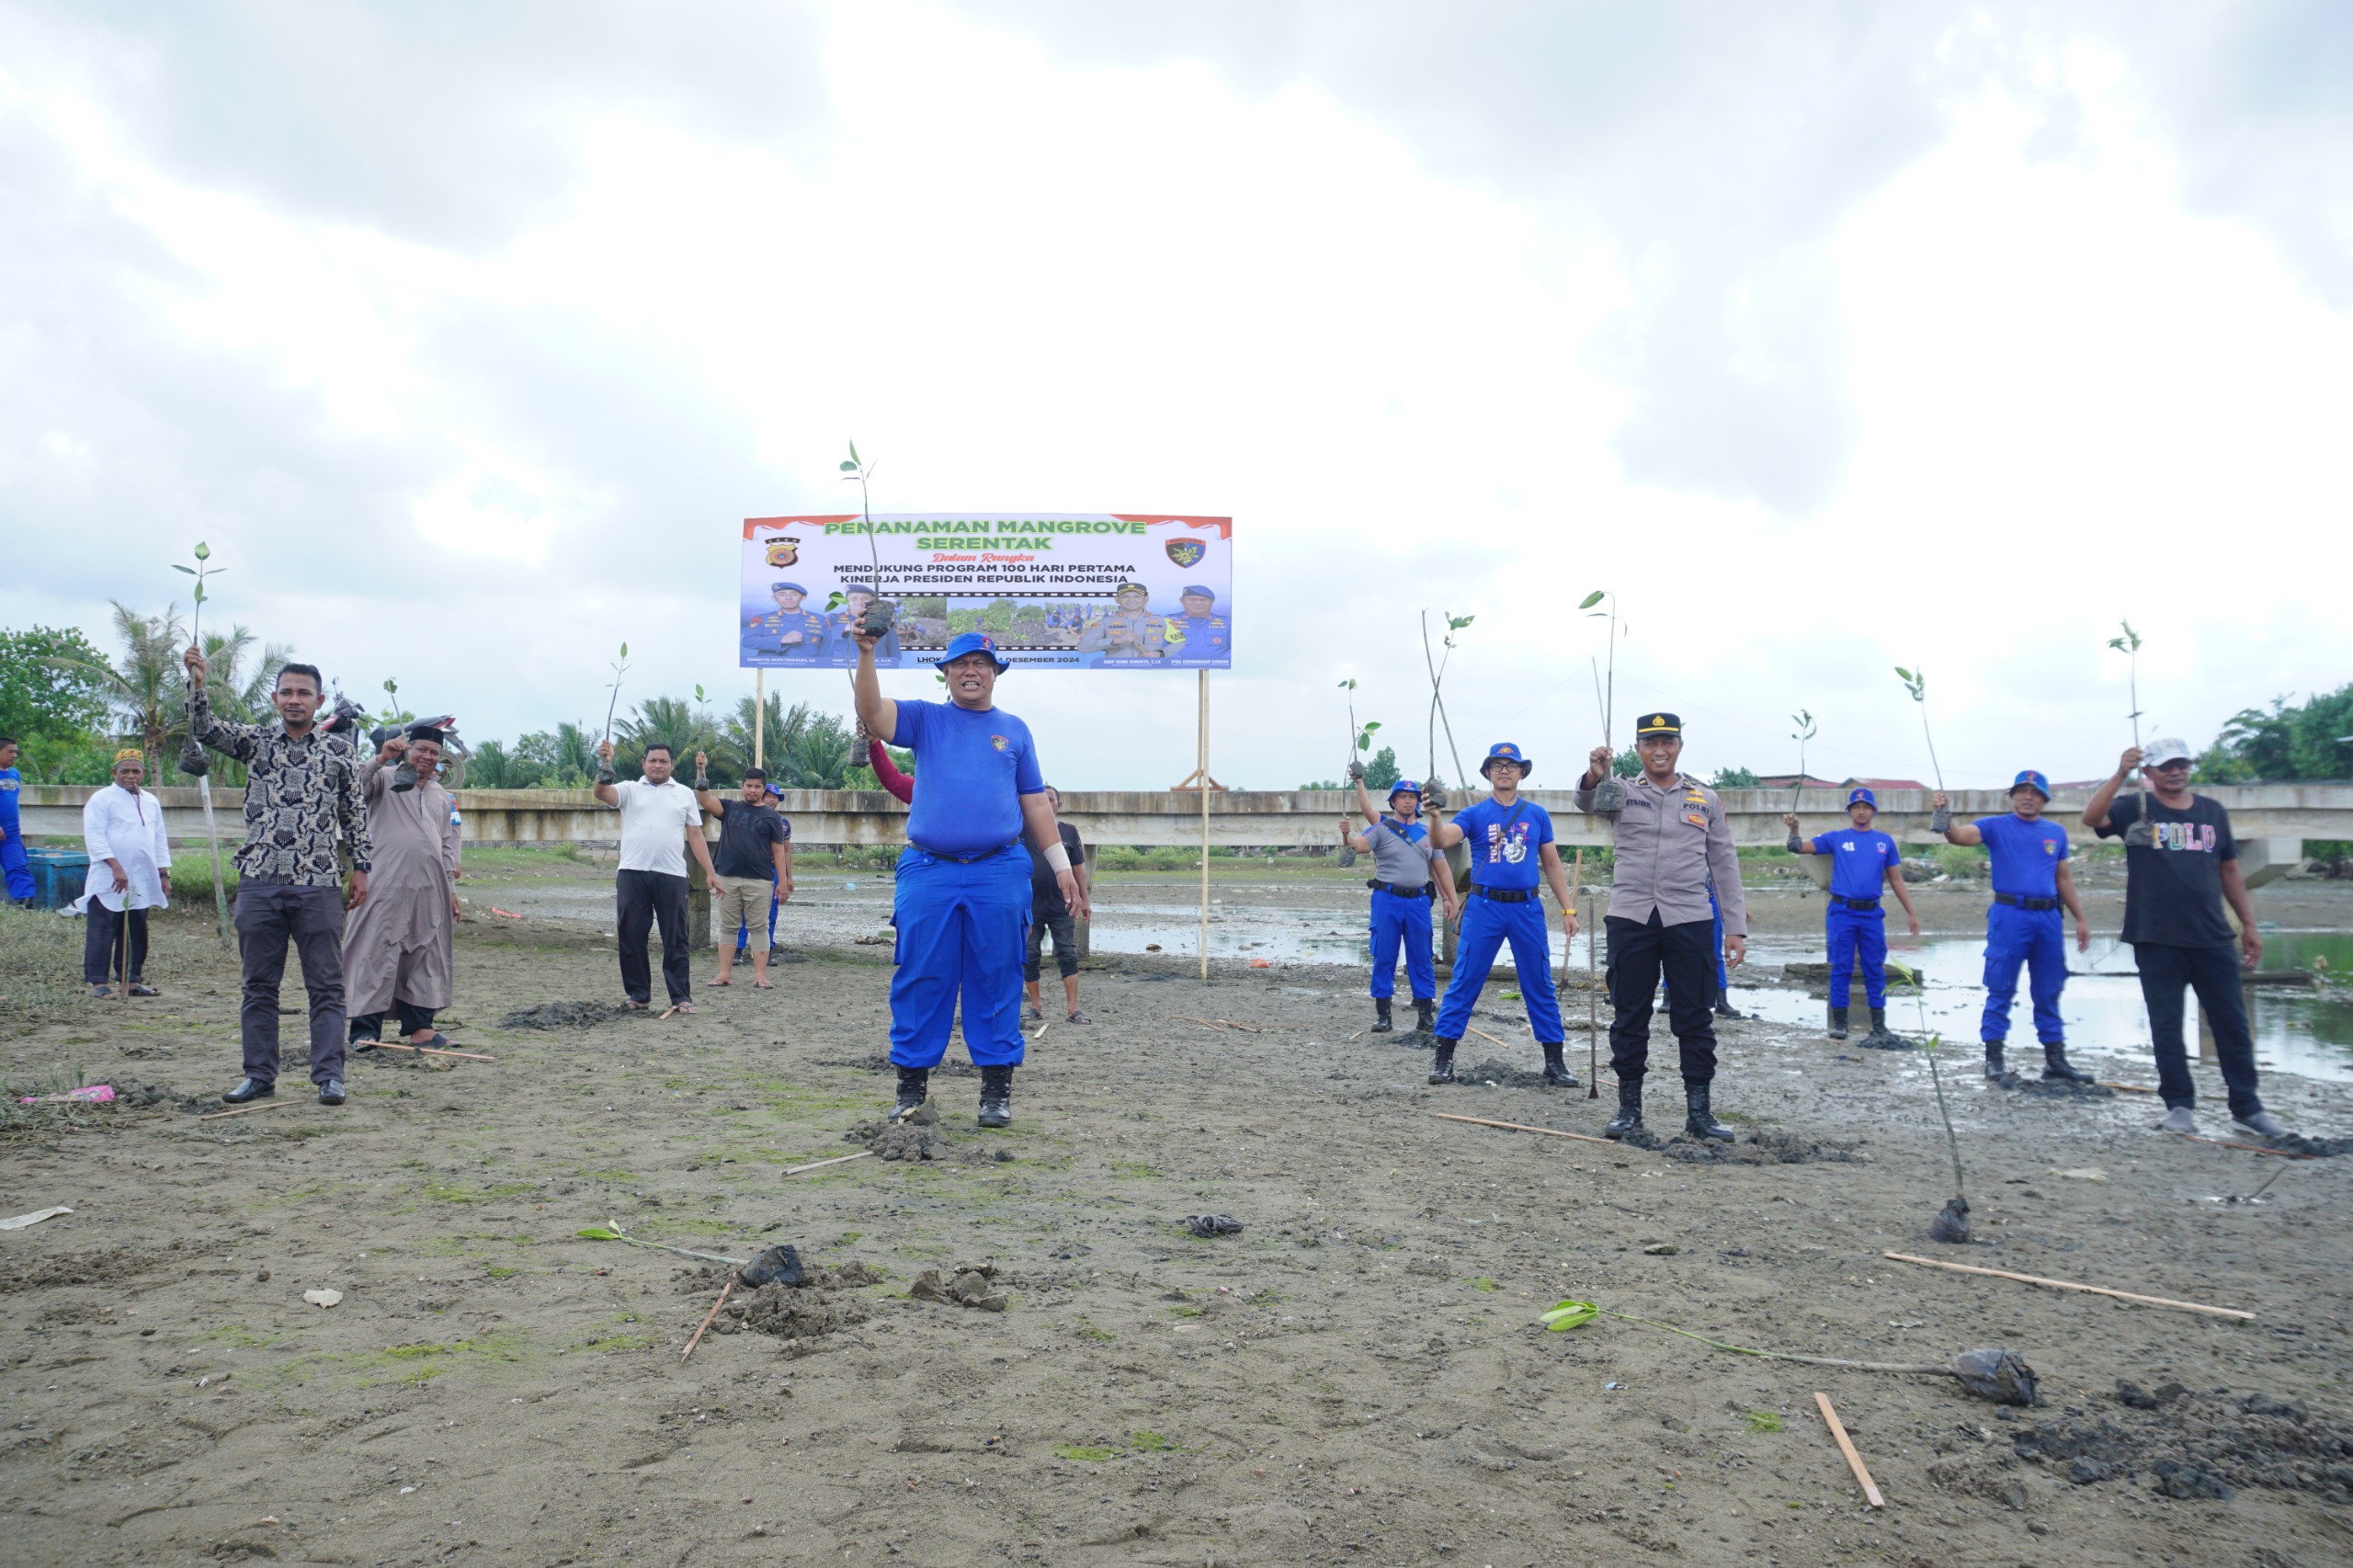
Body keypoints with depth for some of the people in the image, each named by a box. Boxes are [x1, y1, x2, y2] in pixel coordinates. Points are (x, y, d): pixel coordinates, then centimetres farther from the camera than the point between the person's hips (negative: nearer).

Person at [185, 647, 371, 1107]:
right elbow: (204, 729, -5)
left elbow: (356, 815, 9)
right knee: (258, 984, 9)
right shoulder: (255, 742, 11)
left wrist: (360, 868, 5)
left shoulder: (340, 751, 6)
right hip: (259, 883, 2)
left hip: (320, 885, -2)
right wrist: (197, 684, -19)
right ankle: (259, 1074, 18)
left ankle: (329, 1075, 5)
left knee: (326, 985, 0)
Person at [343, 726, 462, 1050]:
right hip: (387, 886, -6)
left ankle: (419, 1026, 16)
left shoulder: (441, 795, 20)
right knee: (377, 954, -5)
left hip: (429, 890, 6)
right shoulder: (386, 778, 3)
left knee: (425, 957, 8)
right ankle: (365, 1029, -1)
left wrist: (451, 888, 18)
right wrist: (380, 759, -22)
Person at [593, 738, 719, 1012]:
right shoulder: (630, 789, 12)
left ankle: (681, 997, 6)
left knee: (675, 939, 1)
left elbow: (695, 835, 12)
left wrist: (710, 873, 5)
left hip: (672, 875, 0)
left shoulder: (685, 794, 14)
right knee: (631, 937, 5)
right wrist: (605, 765, -24)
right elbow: (602, 793, -8)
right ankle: (638, 995, 16)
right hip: (632, 873, 0)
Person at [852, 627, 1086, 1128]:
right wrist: (866, 654, -21)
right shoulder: (925, 719, 12)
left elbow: (1035, 803, 15)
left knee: (996, 981, 2)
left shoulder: (1014, 729, 15)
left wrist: (1061, 866, 11)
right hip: (928, 870, 0)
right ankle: (911, 1085, 12)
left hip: (999, 873, 1)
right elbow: (872, 713, -7)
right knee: (921, 980, 2)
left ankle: (997, 1088, 10)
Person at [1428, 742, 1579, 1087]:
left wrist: (1567, 909, 6)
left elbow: (1552, 864, 12)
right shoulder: (1473, 814, 2)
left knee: (1540, 985, 6)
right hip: (1484, 907, -2)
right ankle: (1443, 1058, 7)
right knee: (1464, 983, 0)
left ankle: (1554, 1062, 16)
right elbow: (1440, 842, -16)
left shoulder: (1537, 815, 9)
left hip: (1528, 908, 2)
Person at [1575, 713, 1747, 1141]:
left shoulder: (1705, 799, 12)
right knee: (1629, 1016, 5)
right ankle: (1629, 1106, 15)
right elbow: (1589, 802, -18)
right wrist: (1593, 776, -42)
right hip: (1630, 918, -1)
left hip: (1690, 920, 1)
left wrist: (1736, 928, 6)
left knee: (1695, 1018, 4)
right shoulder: (1622, 793, 6)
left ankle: (1699, 1110, 13)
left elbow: (1724, 865, 12)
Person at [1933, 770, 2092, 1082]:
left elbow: (2064, 879, 19)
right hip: (2009, 915, -4)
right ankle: (1993, 1057, 3)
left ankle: (2055, 1059, 19)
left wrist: (2081, 918, 15)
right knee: (2001, 990, -1)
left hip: (2048, 917, 4)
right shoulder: (1996, 826, 3)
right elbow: (1960, 835, -16)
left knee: (2048, 993, 11)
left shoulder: (2056, 833, 15)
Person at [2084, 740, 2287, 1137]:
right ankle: (2179, 1105, 14)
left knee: (2232, 1024, 7)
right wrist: (2120, 775, -26)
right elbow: (2091, 817, -19)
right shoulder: (2136, 809, 1)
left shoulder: (2213, 812, 11)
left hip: (2213, 939, 3)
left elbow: (2230, 870, 16)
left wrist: (2248, 924, 14)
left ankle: (2247, 1107, 18)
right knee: (2167, 1026, 4)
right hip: (2156, 941, -3)